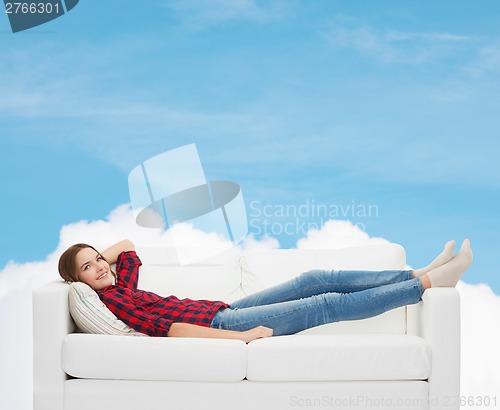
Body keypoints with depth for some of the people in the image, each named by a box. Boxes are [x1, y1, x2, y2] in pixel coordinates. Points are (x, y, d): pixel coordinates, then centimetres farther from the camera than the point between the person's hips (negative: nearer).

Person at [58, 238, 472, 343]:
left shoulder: (120, 288, 12)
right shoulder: (108, 301, -14)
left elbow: (128, 246, 33)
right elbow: (165, 327, -23)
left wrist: (100, 253, 12)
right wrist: (241, 337, -27)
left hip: (223, 312, 9)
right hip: (221, 325, -9)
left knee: (316, 279, 1)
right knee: (328, 304, -10)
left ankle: (420, 274, 4)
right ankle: (428, 283, -4)